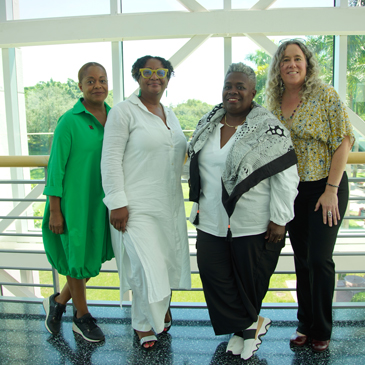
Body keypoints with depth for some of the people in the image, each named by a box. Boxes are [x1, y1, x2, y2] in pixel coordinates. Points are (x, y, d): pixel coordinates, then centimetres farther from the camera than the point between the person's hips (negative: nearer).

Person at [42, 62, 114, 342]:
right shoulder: (69, 121, -12)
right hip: (75, 202, -6)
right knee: (79, 260, 9)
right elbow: (56, 167, -11)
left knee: (95, 258, 15)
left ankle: (58, 301, 39)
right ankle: (82, 317, 32)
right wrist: (54, 211, -11)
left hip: (103, 201, 6)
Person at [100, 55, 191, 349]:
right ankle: (144, 324, 22)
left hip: (170, 204, 7)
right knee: (149, 267, -6)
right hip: (137, 207, -6)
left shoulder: (170, 115, 15)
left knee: (168, 261, 13)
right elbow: (110, 159, -12)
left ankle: (161, 307, 41)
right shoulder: (124, 111, -6)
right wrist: (117, 203, -17)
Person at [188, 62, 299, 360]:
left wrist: (279, 219, -12)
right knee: (215, 278, 6)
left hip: (253, 225, -5)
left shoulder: (270, 129, -10)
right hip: (211, 222, 5)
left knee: (250, 278, 11)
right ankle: (249, 325, 27)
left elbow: (286, 177, -11)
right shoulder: (207, 125, 8)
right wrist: (198, 207, 17)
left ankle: (242, 328, 38)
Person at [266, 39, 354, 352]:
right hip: (291, 191, 5)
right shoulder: (275, 102, 6)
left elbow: (344, 142, -10)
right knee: (301, 259, 12)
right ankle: (305, 324, 28)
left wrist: (331, 189, -15)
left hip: (325, 187, -4)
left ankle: (322, 330, 19)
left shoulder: (325, 95, -8)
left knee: (320, 259, -1)